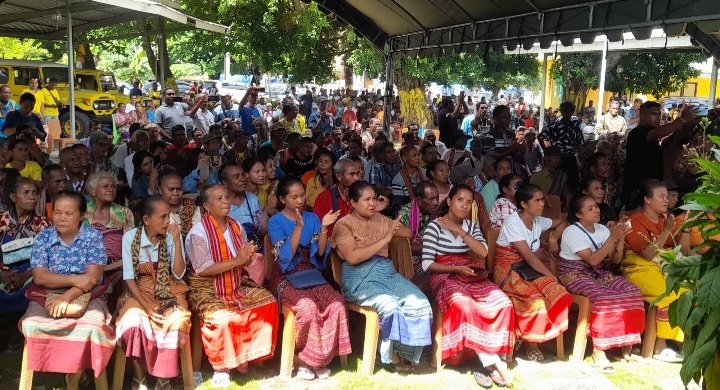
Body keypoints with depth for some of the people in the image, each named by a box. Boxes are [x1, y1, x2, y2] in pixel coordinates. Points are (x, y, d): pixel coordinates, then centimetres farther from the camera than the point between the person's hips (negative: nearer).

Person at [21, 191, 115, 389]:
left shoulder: (93, 236, -5)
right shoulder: (42, 238, 1)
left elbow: (93, 276, -13)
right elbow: (39, 277, -8)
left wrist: (67, 297, -26)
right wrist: (74, 279, -21)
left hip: (87, 297, -2)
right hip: (47, 296, 2)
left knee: (92, 326, -31)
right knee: (30, 325, -27)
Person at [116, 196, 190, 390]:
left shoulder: (172, 237, -3)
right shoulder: (130, 237, -6)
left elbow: (178, 274, -10)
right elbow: (129, 277, -8)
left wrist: (177, 242, -19)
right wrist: (146, 304, -20)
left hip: (168, 291, 1)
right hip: (139, 291, 0)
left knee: (176, 322, -30)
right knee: (133, 322, -32)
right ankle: (138, 374, -7)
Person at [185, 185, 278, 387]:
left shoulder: (236, 227, 6)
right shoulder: (198, 232, -14)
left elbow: (244, 261, 10)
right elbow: (202, 269, -21)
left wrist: (250, 258, -15)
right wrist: (236, 261, -25)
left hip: (237, 284, 6)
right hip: (207, 288, -6)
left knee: (268, 303, -12)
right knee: (221, 319, -32)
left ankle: (245, 355, 3)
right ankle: (220, 366, -6)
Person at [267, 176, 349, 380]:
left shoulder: (312, 218, 8)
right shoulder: (275, 222, -3)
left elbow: (320, 252, 2)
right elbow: (286, 256, -14)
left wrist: (324, 228, -12)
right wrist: (298, 227, -22)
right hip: (286, 276, -4)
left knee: (336, 304, -25)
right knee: (308, 307, -33)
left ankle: (320, 358, -7)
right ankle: (305, 359, -8)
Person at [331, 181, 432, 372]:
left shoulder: (380, 219, 15)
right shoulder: (343, 225, -2)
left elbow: (409, 233, 26)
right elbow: (353, 257, -17)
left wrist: (397, 228, 3)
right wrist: (384, 240, -15)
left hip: (386, 271, 6)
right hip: (360, 278, -6)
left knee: (420, 303, -19)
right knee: (390, 305, -32)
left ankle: (406, 351, -3)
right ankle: (392, 353, -5)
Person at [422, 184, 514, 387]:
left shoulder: (471, 226, 14)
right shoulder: (434, 227, -3)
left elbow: (483, 252, -4)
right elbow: (427, 265, -8)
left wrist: (460, 231, -8)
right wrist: (456, 268, -18)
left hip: (471, 275, 5)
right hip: (445, 276, -5)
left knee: (502, 302, -21)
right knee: (464, 305, -35)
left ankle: (487, 360, -18)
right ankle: (492, 361, -25)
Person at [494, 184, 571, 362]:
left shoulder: (538, 221, 7)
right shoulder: (513, 222, -14)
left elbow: (561, 223, 28)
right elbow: (528, 256, -18)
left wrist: (554, 237, 8)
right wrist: (550, 275, -14)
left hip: (529, 270, 7)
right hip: (508, 270, -7)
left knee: (559, 294, -20)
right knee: (535, 301, -30)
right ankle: (531, 348, -7)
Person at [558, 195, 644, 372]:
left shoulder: (602, 229, 6)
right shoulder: (572, 232, -13)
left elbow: (615, 259, 4)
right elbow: (593, 260, -22)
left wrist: (621, 236, -10)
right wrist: (612, 237, -23)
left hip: (599, 274, 7)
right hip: (575, 275, -7)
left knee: (632, 293, -16)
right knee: (604, 297, -34)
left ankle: (627, 347, -8)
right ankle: (598, 351, -22)